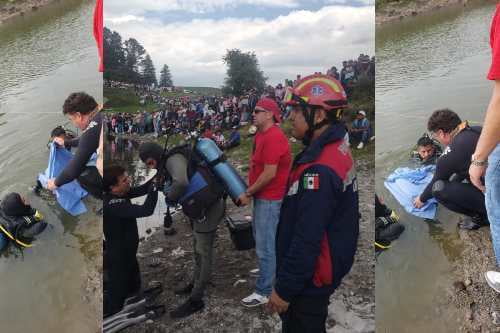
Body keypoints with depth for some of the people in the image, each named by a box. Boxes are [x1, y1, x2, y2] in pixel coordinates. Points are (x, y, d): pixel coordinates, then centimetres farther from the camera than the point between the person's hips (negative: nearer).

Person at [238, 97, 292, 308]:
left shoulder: (273, 138, -21)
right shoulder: (261, 135, 11)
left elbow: (269, 174, -25)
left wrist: (248, 193, -16)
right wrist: (250, 190, 8)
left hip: (269, 198, -10)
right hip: (262, 195, 11)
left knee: (264, 246, -3)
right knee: (260, 237, 23)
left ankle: (263, 292, 8)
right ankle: (269, 273, 41)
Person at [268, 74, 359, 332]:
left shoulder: (320, 169, -29)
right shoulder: (338, 149, 3)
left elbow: (307, 239, -29)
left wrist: (284, 289, -19)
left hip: (309, 281, -9)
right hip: (327, 270, 9)